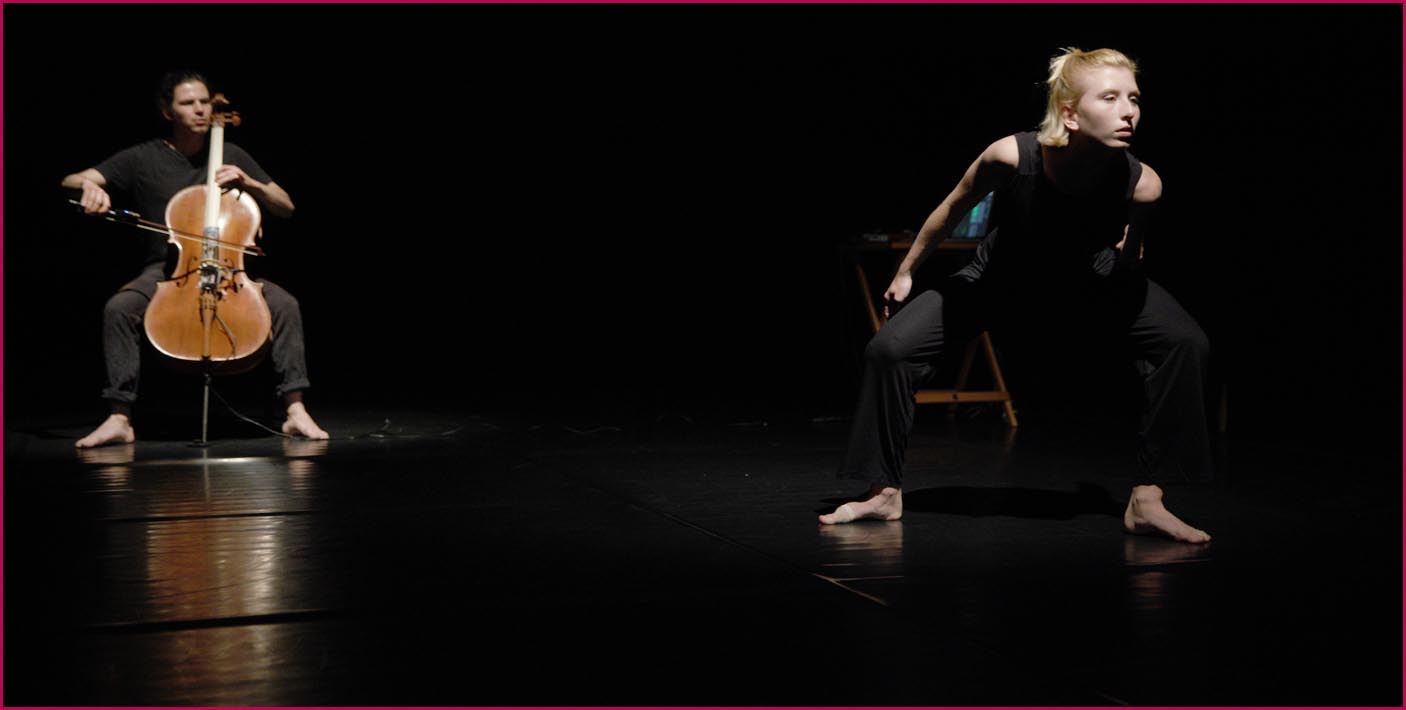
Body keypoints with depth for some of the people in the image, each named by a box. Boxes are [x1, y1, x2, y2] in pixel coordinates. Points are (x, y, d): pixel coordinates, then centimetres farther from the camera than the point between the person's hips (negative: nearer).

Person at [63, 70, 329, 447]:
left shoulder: (231, 156, 11)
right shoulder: (142, 159, 5)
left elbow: (286, 207, 12)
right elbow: (70, 181, 0)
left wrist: (248, 183, -6)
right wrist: (89, 185, -25)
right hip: (165, 269, -1)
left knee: (285, 304, -27)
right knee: (118, 308, -32)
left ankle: (296, 410, -23)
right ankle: (119, 418, -27)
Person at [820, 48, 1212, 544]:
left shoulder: (1140, 184, -34)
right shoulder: (1011, 157, -37)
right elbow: (953, 209, -13)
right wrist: (905, 272, -3)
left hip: (1091, 285, 1)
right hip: (1000, 280, 0)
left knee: (1186, 343, -20)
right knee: (889, 348, -13)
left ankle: (1146, 501, -9)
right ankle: (885, 493, 8)